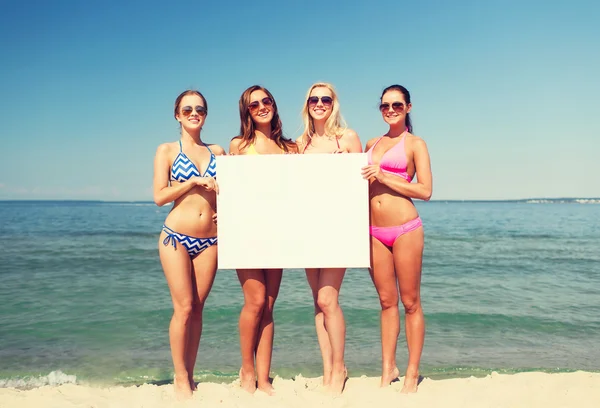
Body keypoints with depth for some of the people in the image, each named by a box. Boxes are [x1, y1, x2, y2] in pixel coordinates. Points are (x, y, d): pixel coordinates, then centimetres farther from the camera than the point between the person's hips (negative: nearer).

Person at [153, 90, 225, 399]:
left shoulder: (217, 151, 13)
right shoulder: (167, 151, 4)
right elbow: (160, 197, -4)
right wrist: (194, 181, -13)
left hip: (209, 240, 3)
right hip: (176, 237, -3)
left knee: (197, 309, 6)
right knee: (183, 307, -5)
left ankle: (190, 376, 16)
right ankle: (181, 380, 8)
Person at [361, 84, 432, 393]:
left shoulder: (415, 144, 1)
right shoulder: (371, 144, 16)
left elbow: (425, 191, -8)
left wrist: (384, 176, -13)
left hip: (405, 228, -5)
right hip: (374, 231, 5)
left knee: (410, 303, 3)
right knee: (386, 302, 11)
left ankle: (412, 372, 14)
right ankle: (388, 369, 20)